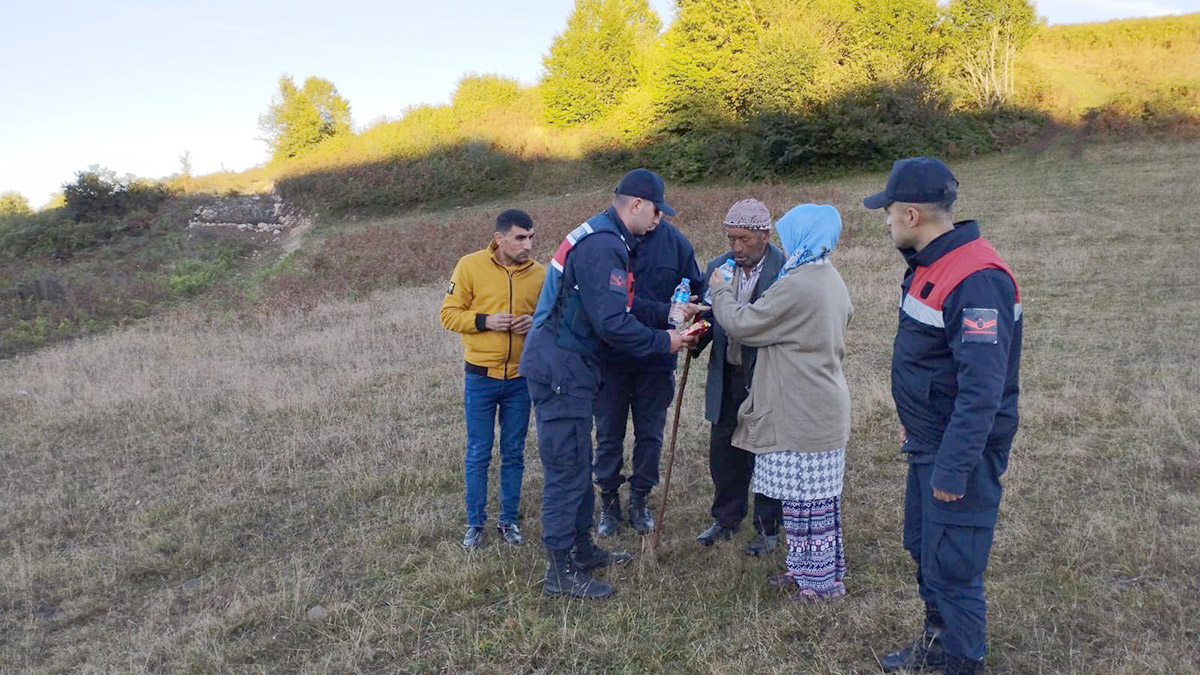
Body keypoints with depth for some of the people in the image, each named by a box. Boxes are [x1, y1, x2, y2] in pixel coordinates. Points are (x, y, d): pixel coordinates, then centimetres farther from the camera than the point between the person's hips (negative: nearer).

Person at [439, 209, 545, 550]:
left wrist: (536, 323, -10)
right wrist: (484, 321, -18)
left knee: (513, 454, 12)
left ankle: (509, 519, 27)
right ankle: (475, 523, 22)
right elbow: (449, 314, -3)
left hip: (520, 378, 2)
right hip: (480, 377, -2)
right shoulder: (470, 266, -6)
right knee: (477, 454, 7)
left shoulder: (539, 273, 1)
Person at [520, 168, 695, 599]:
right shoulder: (604, 246, -18)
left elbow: (621, 304, 20)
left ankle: (581, 547, 33)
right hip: (561, 370, -11)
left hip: (564, 368, 11)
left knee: (578, 463, 19)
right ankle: (560, 571, 8)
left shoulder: (600, 237, 16)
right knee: (567, 467, -3)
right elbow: (613, 324, -23)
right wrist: (663, 342, -10)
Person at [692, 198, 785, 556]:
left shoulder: (786, 270, -14)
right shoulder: (717, 266, 3)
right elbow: (711, 319, 8)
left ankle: (767, 526, 29)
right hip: (728, 376, 5)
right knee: (724, 451, 16)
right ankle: (727, 518, 36)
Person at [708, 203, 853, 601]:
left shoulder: (795, 286, -20)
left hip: (802, 415, -10)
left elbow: (742, 325, -13)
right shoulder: (833, 282, 11)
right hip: (822, 408, 10)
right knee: (815, 496, 17)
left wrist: (720, 292, 4)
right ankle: (806, 569, 29)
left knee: (806, 500, 2)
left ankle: (823, 581, 13)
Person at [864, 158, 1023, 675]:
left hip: (962, 450, -10)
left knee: (951, 565, 1)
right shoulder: (930, 264, 6)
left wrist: (953, 469, -26)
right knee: (923, 546, 22)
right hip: (928, 439, 10)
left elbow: (982, 389, -28)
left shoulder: (977, 281, -26)